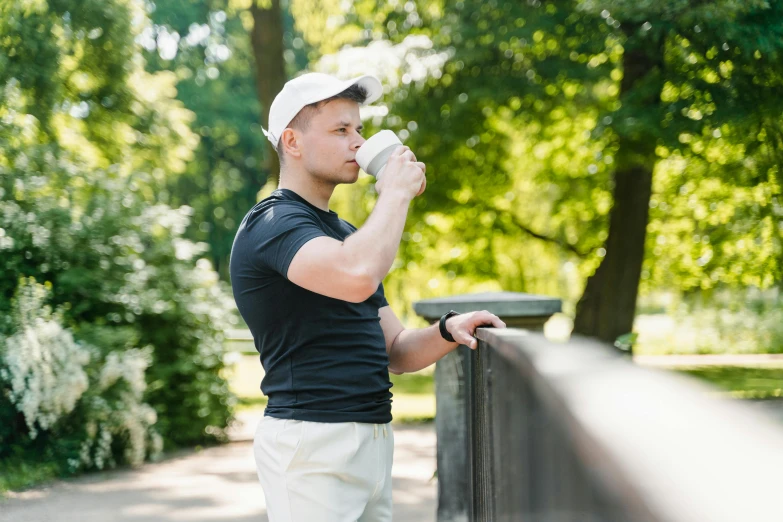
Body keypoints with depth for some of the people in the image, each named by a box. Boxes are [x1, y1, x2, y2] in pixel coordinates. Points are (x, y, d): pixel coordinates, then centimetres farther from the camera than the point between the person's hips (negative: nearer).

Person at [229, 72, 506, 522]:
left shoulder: (345, 234, 19)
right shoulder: (273, 223, -10)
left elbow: (396, 352, 18)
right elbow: (358, 277, -31)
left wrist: (448, 331, -3)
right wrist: (397, 191, -16)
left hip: (374, 440, 9)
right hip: (312, 443, -9)